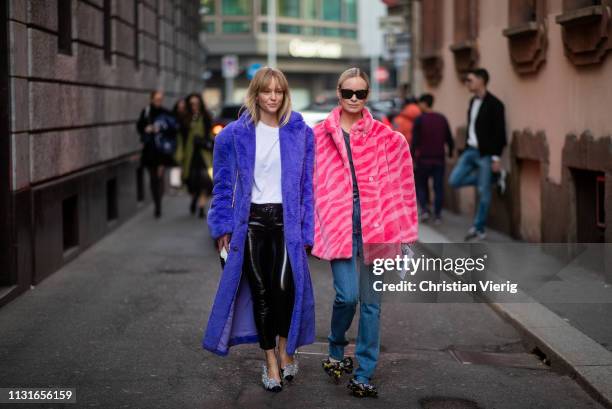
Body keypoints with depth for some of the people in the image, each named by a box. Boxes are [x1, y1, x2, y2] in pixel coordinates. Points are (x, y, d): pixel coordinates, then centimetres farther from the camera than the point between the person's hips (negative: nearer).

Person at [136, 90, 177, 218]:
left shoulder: (166, 113, -2)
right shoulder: (146, 112, 3)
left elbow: (173, 129, -6)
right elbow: (139, 126, 8)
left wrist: (161, 129, -21)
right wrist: (146, 129, -12)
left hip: (162, 149, -3)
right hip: (149, 149, 3)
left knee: (160, 175, -12)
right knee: (153, 178, 8)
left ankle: (158, 206, -8)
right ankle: (156, 204, 20)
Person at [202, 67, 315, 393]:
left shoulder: (300, 132, 2)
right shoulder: (235, 134, 0)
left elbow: (308, 184, 3)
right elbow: (224, 183, 4)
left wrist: (306, 229, -1)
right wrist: (224, 226, -2)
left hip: (286, 219, 0)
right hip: (251, 220, 1)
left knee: (285, 286, -14)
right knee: (260, 292, 5)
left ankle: (285, 346, 13)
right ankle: (270, 361, 19)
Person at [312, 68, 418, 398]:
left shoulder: (387, 138, 4)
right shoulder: (320, 136, 3)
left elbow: (400, 186, 4)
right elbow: (311, 186, 5)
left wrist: (402, 231, 0)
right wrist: (312, 228, 2)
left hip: (375, 225, 1)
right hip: (338, 224, -1)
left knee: (371, 302, 4)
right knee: (347, 295, -12)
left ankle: (364, 374, 14)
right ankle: (336, 351, 17)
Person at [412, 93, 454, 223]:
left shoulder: (420, 119, -8)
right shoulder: (442, 119, 6)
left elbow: (415, 141, -12)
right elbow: (449, 138, 9)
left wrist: (412, 157, -8)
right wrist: (450, 152, 23)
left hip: (423, 159, -3)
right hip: (439, 159, 3)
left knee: (420, 185, 12)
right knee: (438, 187, 5)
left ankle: (425, 209, -2)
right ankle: (437, 215, 3)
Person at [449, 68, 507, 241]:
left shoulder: (494, 104, -12)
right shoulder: (472, 101, 12)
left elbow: (499, 132, -14)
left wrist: (496, 157, -17)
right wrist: (467, 146, 15)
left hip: (485, 154, -8)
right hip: (470, 151, 8)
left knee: (483, 192, -1)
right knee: (454, 181, 0)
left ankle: (479, 230, 9)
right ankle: (493, 177, 14)